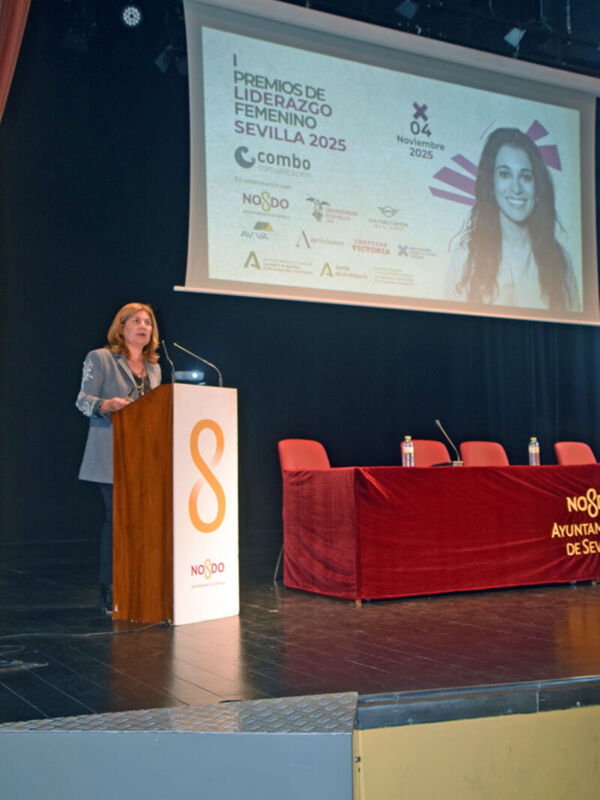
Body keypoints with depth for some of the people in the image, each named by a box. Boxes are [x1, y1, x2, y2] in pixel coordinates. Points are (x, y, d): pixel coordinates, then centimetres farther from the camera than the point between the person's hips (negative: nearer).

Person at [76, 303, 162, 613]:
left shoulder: (153, 367, 21)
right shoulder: (99, 359, 4)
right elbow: (83, 399, -3)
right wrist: (107, 405, -22)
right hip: (112, 455, -5)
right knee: (116, 518, -7)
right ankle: (111, 594, 1)